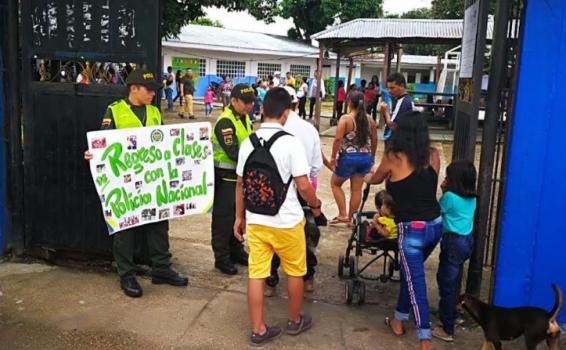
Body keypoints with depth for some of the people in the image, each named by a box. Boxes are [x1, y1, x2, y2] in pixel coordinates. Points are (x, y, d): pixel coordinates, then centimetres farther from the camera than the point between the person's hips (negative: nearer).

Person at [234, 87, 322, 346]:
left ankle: (258, 330, 17)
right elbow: (303, 186, -16)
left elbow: (240, 184, 5)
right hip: (287, 221, -4)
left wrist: (239, 217, 15)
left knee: (256, 275, 9)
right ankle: (295, 321, 33)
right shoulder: (291, 143, -15)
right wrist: (315, 205, 4)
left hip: (255, 220, 4)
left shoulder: (248, 143, -1)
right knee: (295, 272, 16)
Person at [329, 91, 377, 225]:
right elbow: (374, 140, 12)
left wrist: (333, 156, -11)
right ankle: (351, 218, 19)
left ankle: (343, 214, 9)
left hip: (348, 157, -5)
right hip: (365, 158, 5)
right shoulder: (370, 120, 5)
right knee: (356, 189, 12)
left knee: (335, 183, 16)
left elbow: (338, 139, -19)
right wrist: (372, 157, 23)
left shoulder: (345, 118, -11)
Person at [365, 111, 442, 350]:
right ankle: (398, 320, 38)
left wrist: (369, 177, 37)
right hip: (435, 225, 5)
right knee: (410, 273, 23)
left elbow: (376, 179, 12)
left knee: (415, 281, 3)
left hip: (412, 229, -5)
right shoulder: (433, 156, 2)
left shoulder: (393, 157, -8)